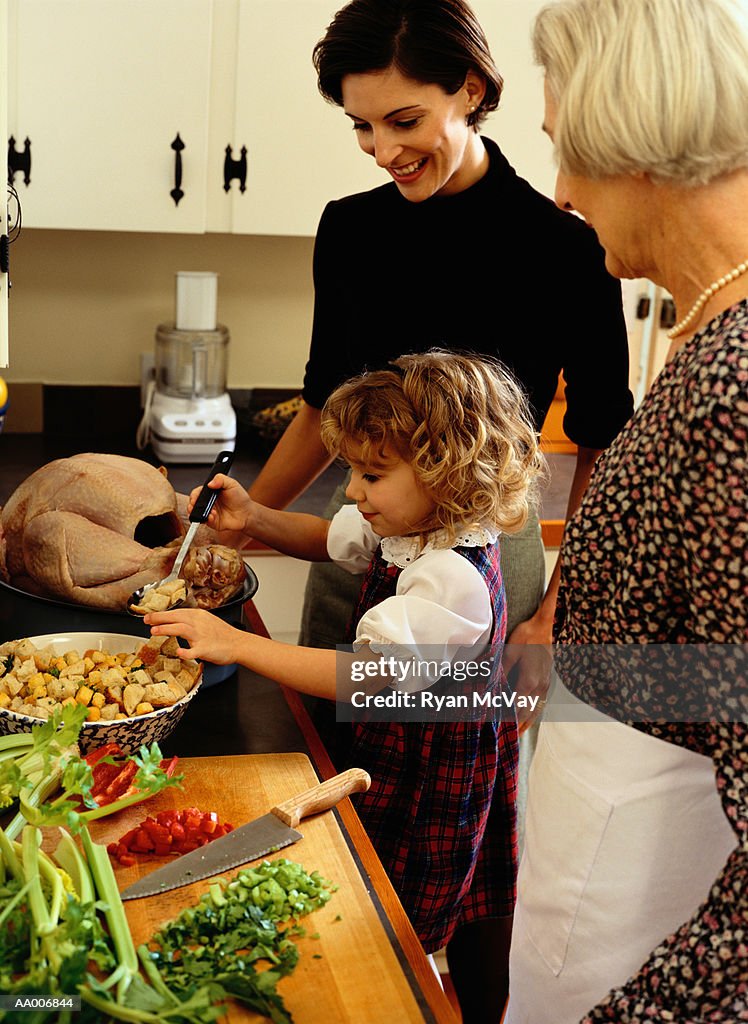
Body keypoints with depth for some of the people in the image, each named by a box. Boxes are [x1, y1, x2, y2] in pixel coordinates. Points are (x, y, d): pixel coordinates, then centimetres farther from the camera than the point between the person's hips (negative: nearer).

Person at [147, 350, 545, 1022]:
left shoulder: (452, 577, -32)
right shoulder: (410, 527, -2)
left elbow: (363, 677, -37)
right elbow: (327, 540, 16)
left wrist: (237, 644, -37)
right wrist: (253, 519, -3)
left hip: (438, 780, -9)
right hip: (397, 748, 9)